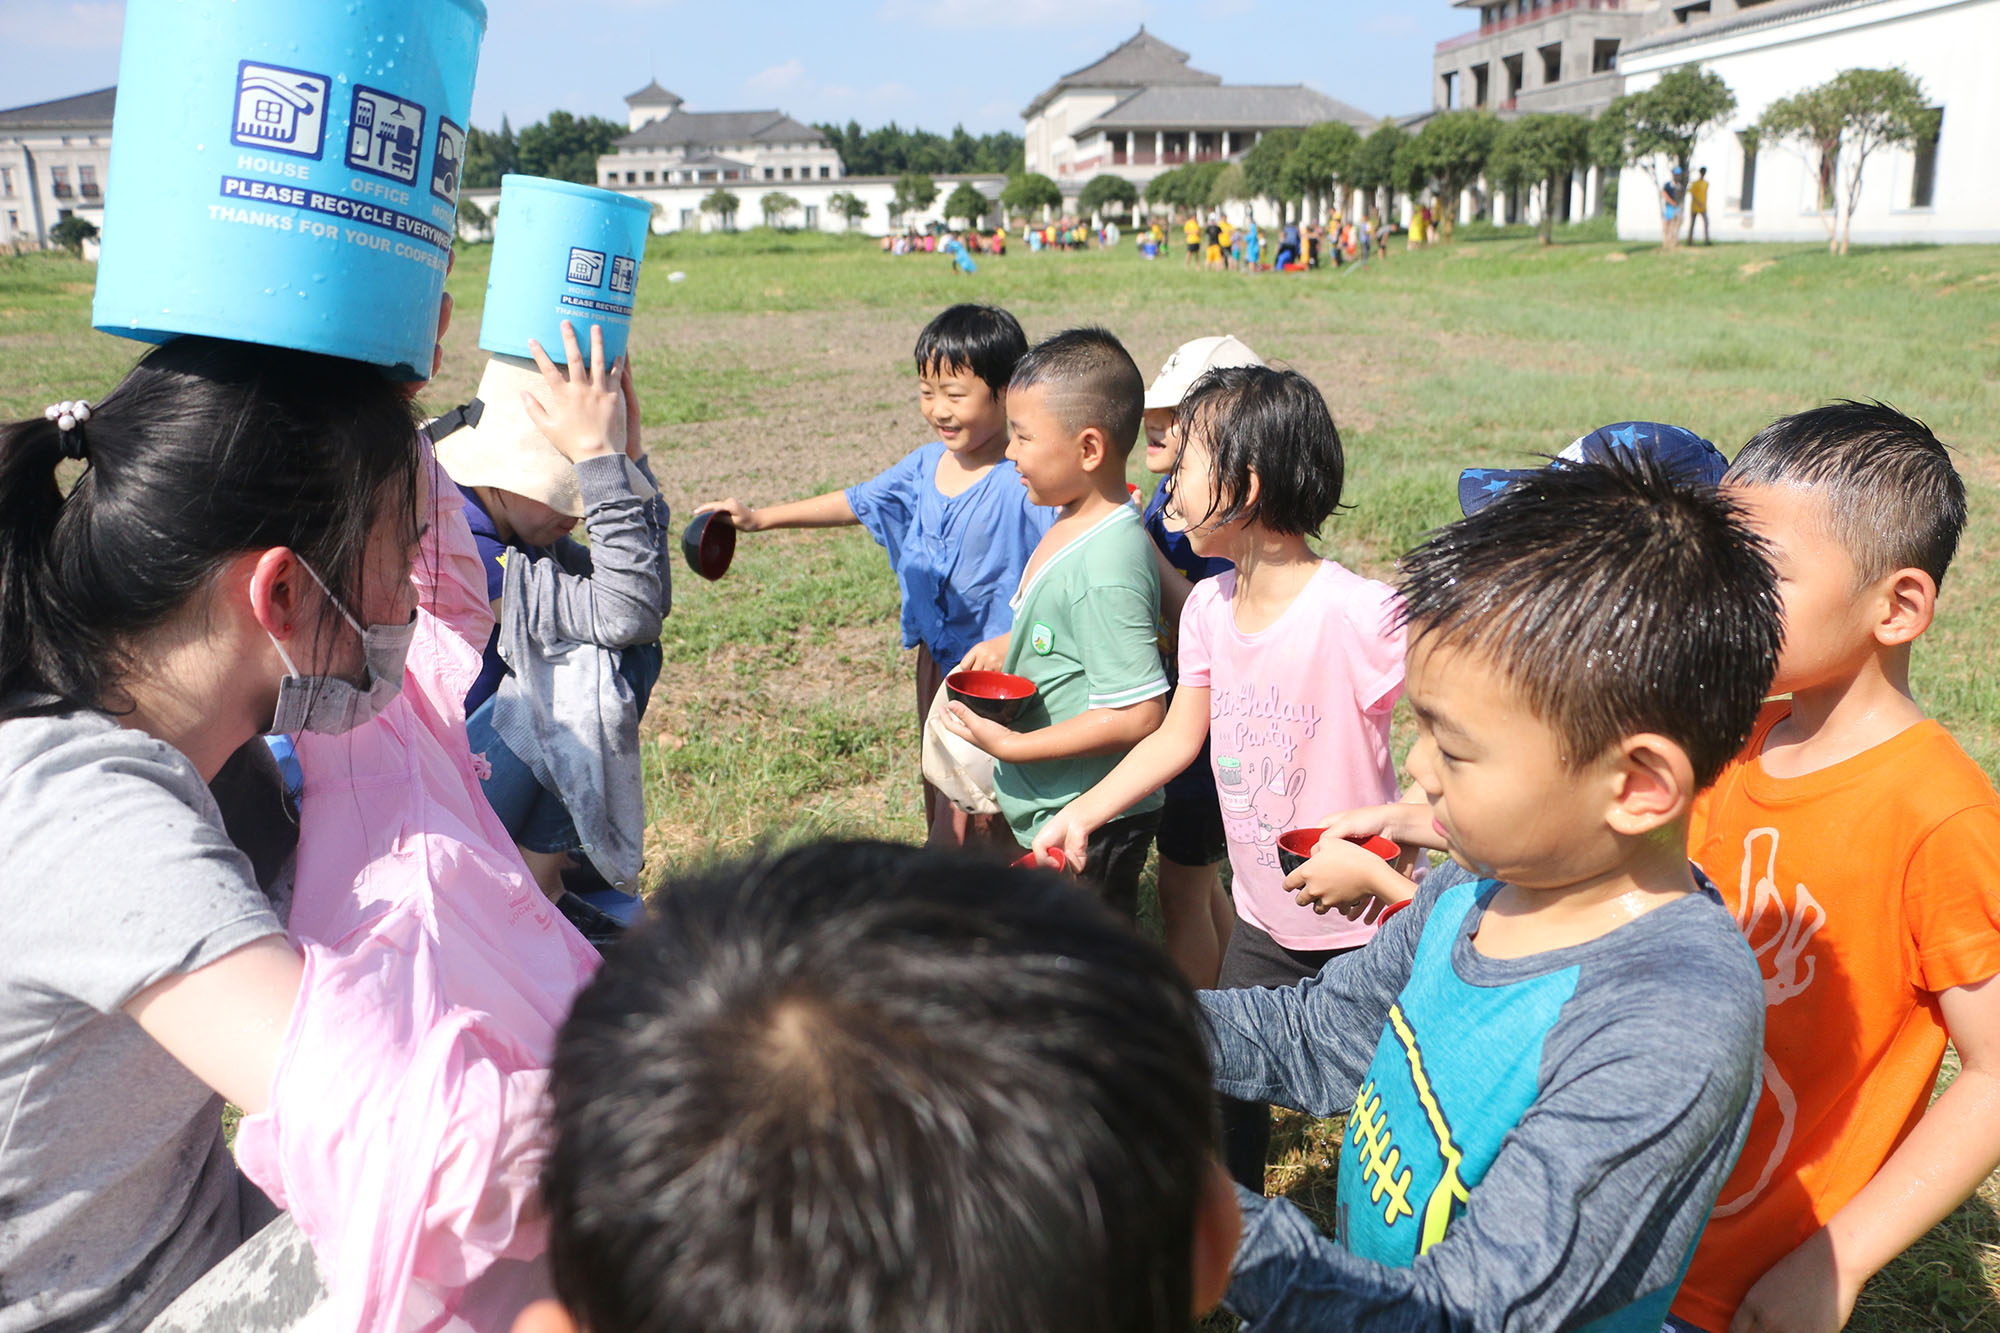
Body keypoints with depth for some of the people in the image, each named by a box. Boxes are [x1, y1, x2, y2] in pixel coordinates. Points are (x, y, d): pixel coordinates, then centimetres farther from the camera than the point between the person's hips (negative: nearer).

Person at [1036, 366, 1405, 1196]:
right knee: (1227, 1085, 21)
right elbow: (1179, 736, 9)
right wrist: (1082, 812, 3)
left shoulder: (1358, 614, -26)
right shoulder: (1209, 607, -2)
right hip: (1261, 923, 7)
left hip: (1364, 931, -7)